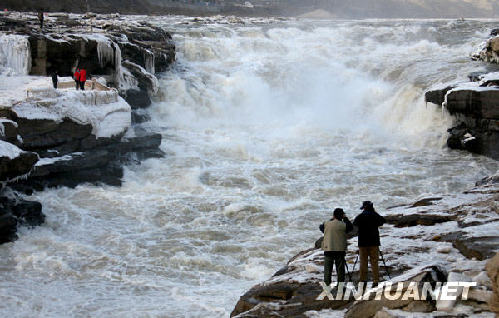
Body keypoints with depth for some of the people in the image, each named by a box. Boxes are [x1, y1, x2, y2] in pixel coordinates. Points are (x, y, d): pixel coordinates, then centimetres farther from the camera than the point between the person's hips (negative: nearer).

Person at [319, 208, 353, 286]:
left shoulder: (327, 224, -2)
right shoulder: (343, 225, -7)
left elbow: (321, 227, 19)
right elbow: (351, 227, 11)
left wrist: (331, 220, 21)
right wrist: (345, 218, 15)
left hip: (328, 250, 1)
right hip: (340, 250, -1)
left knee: (327, 269, 5)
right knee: (340, 268, 8)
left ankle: (327, 285, 2)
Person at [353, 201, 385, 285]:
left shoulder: (360, 217, -3)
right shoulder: (375, 216, -4)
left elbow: (354, 224, 14)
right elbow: (382, 221, 15)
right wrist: (374, 212, 16)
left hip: (362, 243, 0)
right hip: (374, 242, 0)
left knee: (363, 262, 6)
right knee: (374, 262, 2)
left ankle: (363, 280, 4)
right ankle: (376, 281, -2)